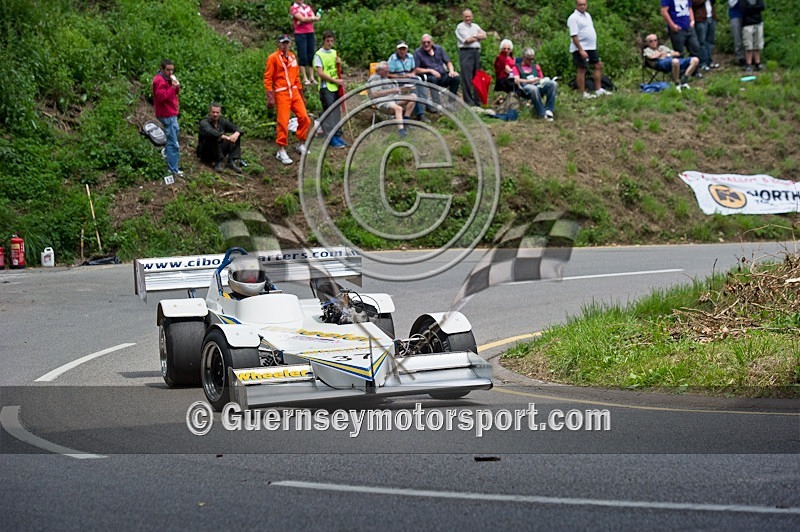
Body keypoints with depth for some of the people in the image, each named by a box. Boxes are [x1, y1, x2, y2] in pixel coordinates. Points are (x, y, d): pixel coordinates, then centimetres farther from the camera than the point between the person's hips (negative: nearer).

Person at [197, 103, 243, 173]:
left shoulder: (222, 122, 1)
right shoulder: (204, 123, -17)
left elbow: (237, 128, -6)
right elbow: (210, 132, -38)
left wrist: (236, 134, -32)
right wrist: (226, 137, -49)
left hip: (219, 150, 6)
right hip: (205, 153, -6)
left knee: (235, 138, -9)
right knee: (213, 138, -33)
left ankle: (231, 162, -20)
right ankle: (218, 163, -30)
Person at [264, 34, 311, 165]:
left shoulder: (292, 57, 14)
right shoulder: (273, 58, -5)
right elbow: (267, 78, -8)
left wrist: (301, 94, 21)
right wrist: (270, 97, -15)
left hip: (294, 92, 6)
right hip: (281, 94, -6)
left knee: (304, 118, 1)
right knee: (283, 122, -8)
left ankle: (300, 145, 19)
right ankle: (281, 151, -2)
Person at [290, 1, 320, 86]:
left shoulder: (308, 7, 16)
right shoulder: (293, 8, -2)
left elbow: (313, 18, 1)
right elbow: (302, 19, -14)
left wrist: (303, 21, -13)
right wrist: (313, 18, -7)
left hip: (310, 33, 5)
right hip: (300, 34, -5)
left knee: (311, 55, 3)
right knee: (302, 56, -6)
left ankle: (311, 77, 6)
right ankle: (305, 78, -4)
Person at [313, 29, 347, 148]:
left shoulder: (334, 53, 13)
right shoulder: (319, 55, -7)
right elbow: (320, 73, -14)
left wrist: (339, 64, -1)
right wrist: (335, 80, -14)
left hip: (336, 87, 6)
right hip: (326, 87, -6)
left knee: (337, 112, 9)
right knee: (329, 113, -5)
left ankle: (337, 135, 15)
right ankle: (332, 138, -3)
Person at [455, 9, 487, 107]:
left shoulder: (475, 26, 20)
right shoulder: (460, 27, 0)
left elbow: (484, 35, 8)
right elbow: (467, 40, -10)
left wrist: (474, 36, -5)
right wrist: (478, 38, 4)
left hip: (476, 52, 6)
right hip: (466, 52, -6)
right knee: (467, 77, -9)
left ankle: (477, 99, 10)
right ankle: (468, 101, -8)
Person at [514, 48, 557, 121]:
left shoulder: (536, 67, 32)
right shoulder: (517, 67, 17)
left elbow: (542, 79, 24)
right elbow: (516, 80, 1)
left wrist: (544, 80, -1)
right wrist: (530, 81, -9)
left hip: (539, 86, 5)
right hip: (525, 88, -5)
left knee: (553, 83, -27)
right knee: (534, 89, -43)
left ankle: (548, 109, -34)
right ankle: (542, 114, -41)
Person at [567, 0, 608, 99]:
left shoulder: (587, 15, 14)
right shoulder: (573, 18, -14)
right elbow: (574, 36, -20)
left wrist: (594, 45, 18)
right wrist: (581, 50, -25)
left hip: (591, 47, 9)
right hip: (581, 49, -9)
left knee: (598, 66, 11)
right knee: (582, 70, -4)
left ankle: (598, 90, 17)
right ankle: (583, 93, 1)